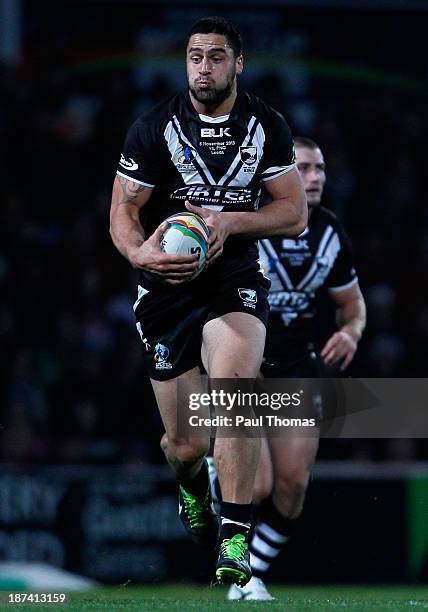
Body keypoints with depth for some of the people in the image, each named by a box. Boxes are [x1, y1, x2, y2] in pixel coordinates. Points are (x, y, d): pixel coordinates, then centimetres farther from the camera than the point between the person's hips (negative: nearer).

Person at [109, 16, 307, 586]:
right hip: (166, 284, 0)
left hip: (235, 279, 0)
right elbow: (122, 211, 0)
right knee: (186, 445, 2)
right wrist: (138, 252, -23)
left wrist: (229, 221, -14)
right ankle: (192, 487, 43)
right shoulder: (155, 127, -2)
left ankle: (235, 540, -28)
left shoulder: (267, 126, 2)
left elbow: (295, 213, 3)